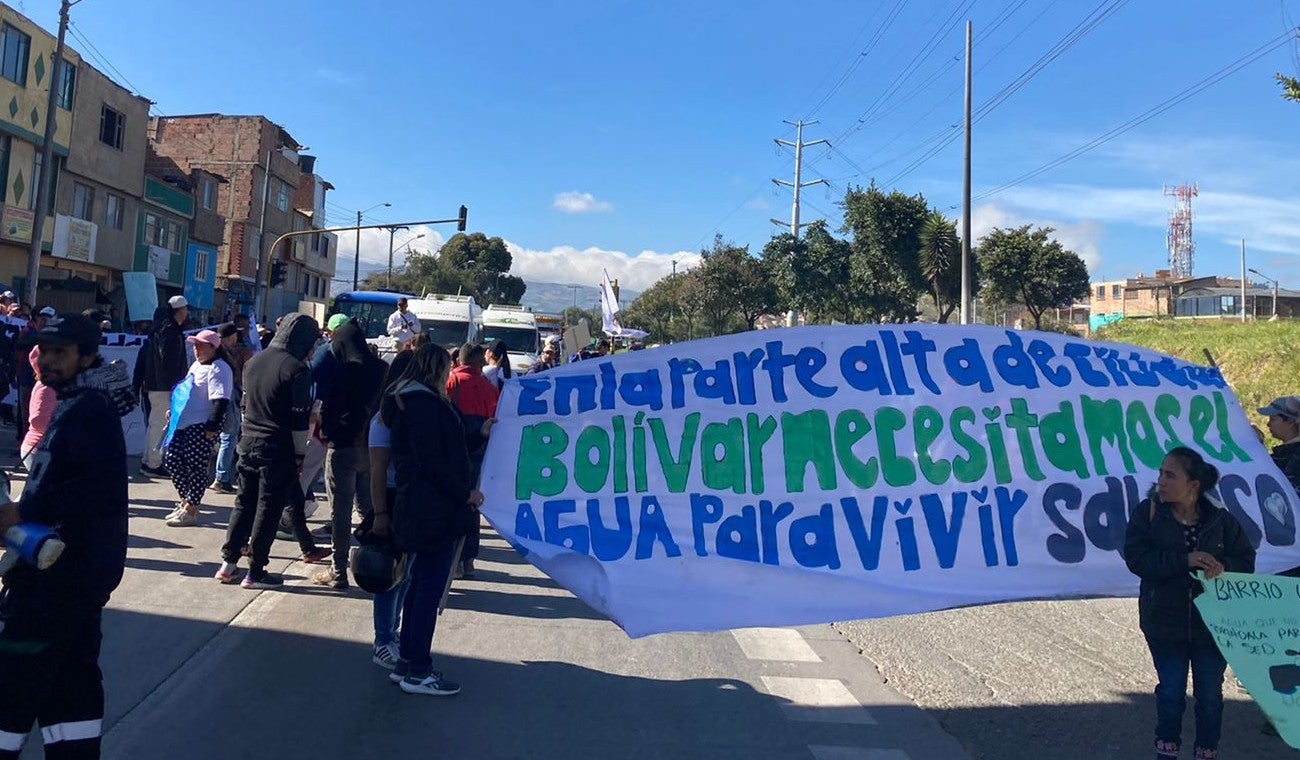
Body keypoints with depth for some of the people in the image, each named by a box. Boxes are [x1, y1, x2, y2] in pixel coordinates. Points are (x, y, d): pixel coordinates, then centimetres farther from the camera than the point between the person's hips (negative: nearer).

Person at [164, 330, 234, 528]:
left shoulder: (218, 369, -13)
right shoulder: (196, 365, 18)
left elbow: (220, 401, -21)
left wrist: (212, 427, -25)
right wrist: (174, 410, 25)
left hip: (203, 427, -10)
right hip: (185, 423, 10)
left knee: (196, 467, -4)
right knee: (171, 461, 11)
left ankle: (190, 511, 4)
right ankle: (185, 502, 24)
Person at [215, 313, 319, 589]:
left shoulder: (254, 361, 8)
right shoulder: (297, 369, -15)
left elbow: (245, 403, 16)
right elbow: (299, 419, -15)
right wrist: (300, 454, -7)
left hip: (249, 442, 7)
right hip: (278, 450, -7)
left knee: (244, 503, 16)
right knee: (268, 509, 2)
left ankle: (229, 563, 20)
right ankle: (255, 572, 8)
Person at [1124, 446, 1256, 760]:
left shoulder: (1221, 519, -5)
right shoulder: (1148, 512, -9)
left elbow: (1246, 560, -1)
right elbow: (1136, 558, -17)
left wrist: (1222, 566, -23)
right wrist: (1185, 560, -27)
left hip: (1213, 624, 1)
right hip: (1165, 624, -1)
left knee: (1210, 694, 11)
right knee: (1171, 691, 10)